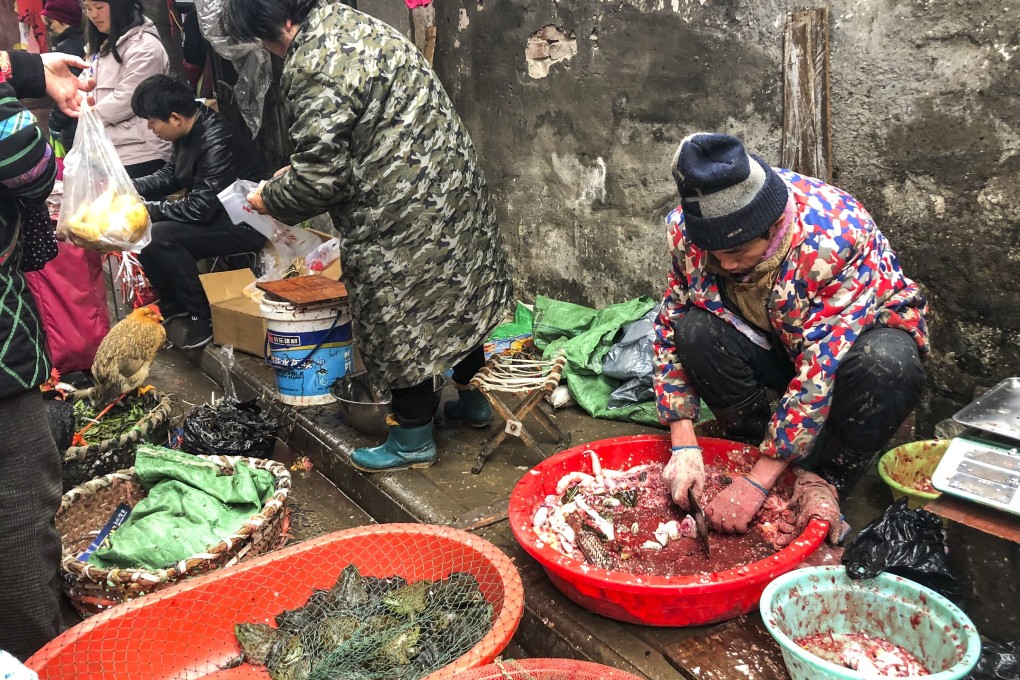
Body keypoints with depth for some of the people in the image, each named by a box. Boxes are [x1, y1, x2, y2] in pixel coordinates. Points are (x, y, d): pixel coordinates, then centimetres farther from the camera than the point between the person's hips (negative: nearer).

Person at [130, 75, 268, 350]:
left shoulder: (218, 143, -27)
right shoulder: (190, 131, 1)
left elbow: (200, 208, -27)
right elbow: (169, 176, 16)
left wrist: (148, 209, -16)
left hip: (245, 225, -10)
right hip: (215, 212, 10)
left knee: (159, 238, -25)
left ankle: (205, 317, -10)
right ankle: (172, 303, 17)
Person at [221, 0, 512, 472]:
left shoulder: (313, 67, -22)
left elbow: (320, 176, -20)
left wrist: (270, 199, -1)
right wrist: (292, 175, 16)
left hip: (402, 217, -10)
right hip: (449, 186, 10)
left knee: (400, 322, 5)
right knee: (454, 294, 21)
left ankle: (413, 441, 20)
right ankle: (471, 400, 39)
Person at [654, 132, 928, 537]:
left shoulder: (834, 235, -35)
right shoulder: (689, 229, -22)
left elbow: (822, 368, -36)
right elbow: (670, 328, -14)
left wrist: (758, 481, -34)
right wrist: (684, 445, -23)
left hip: (861, 331, -3)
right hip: (770, 342, 3)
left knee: (886, 365, -37)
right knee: (697, 332, -27)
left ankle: (827, 483, -11)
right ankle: (752, 441, -4)